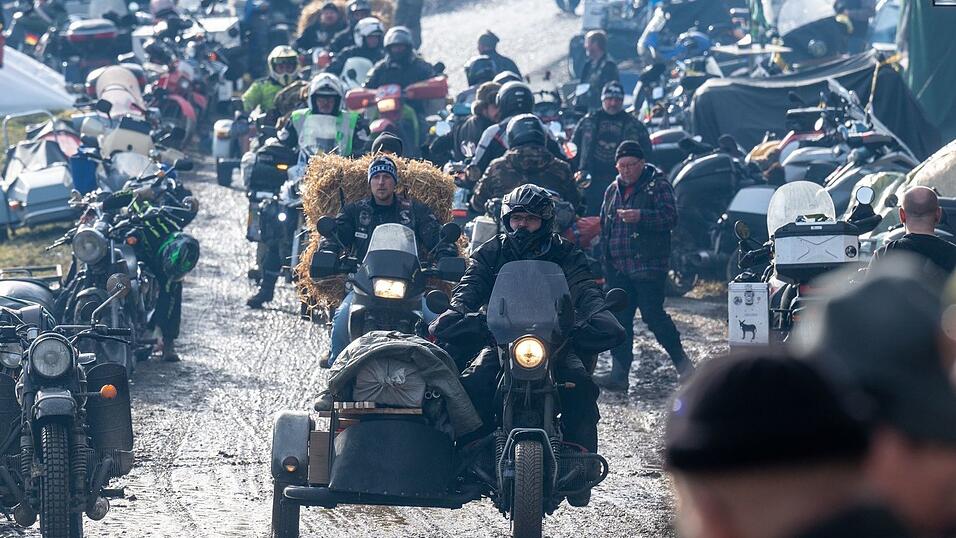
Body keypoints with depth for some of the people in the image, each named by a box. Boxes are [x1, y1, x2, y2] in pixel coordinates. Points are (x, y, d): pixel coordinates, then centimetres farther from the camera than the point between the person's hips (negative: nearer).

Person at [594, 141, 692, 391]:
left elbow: (670, 217, -15)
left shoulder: (658, 185, -2)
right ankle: (619, 374, 4)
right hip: (617, 268, 7)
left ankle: (681, 361, 5)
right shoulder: (613, 190, 19)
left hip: (649, 265, -7)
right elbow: (604, 225, 28)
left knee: (652, 314, -12)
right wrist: (605, 256, 20)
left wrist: (640, 216, -28)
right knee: (619, 319, 3)